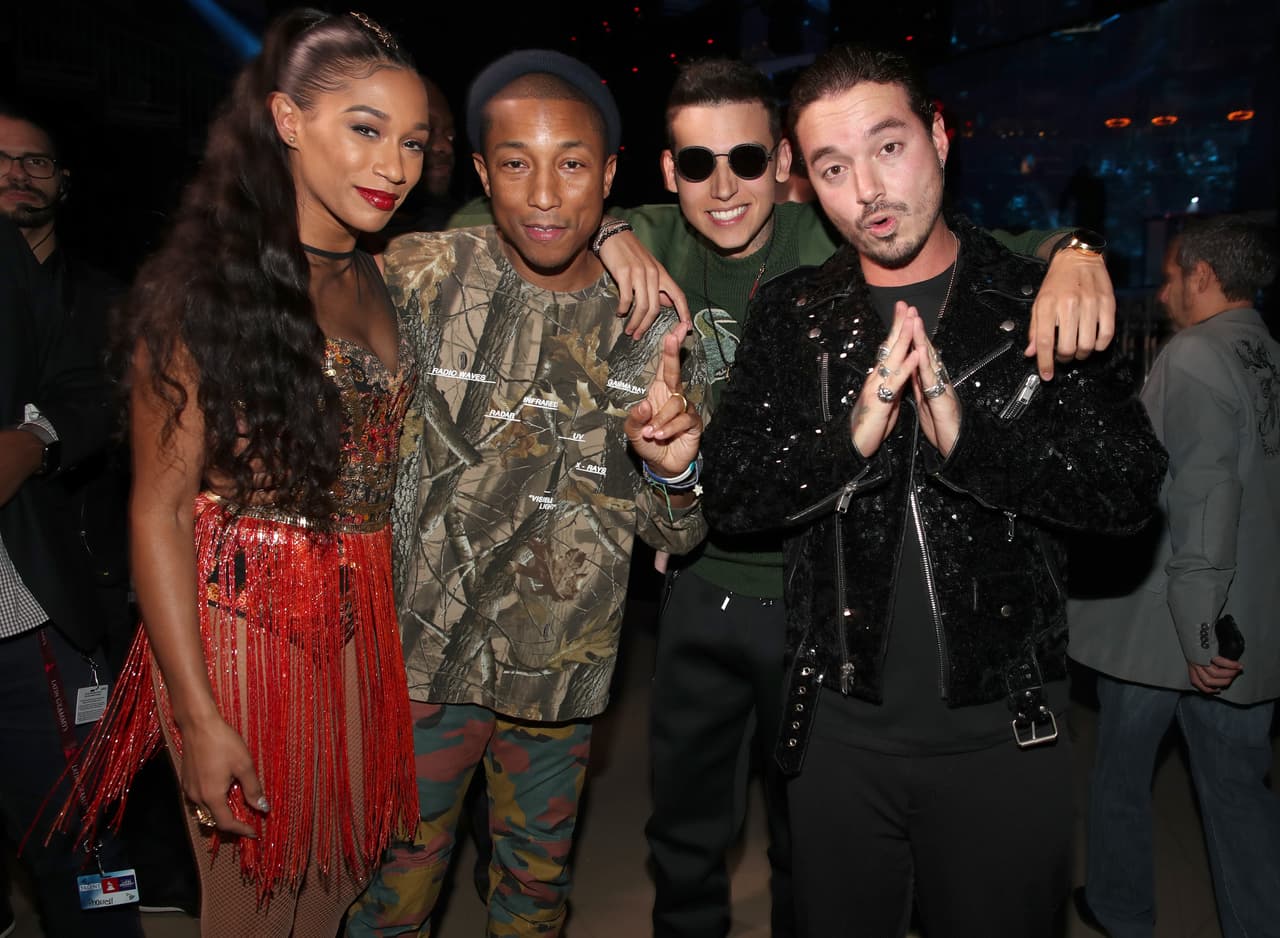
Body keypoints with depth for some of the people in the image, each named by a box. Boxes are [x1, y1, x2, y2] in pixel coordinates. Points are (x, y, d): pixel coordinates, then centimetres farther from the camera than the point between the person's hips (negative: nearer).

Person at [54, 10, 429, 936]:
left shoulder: (388, 279, 9)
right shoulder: (209, 286, -11)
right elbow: (159, 509, -12)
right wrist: (200, 716, -14)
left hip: (367, 623, 6)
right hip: (246, 624, -6)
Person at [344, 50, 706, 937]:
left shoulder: (652, 321, -7)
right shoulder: (417, 279, -12)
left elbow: (677, 531, -5)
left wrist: (675, 469, -26)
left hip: (562, 664, 2)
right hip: (422, 648, -2)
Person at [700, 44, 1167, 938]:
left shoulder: (1043, 304, -4)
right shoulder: (791, 316, 0)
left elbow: (1132, 486, -10)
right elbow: (728, 494, -6)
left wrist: (971, 436, -26)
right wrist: (848, 440, -24)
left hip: (1003, 731, -1)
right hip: (840, 730, 2)